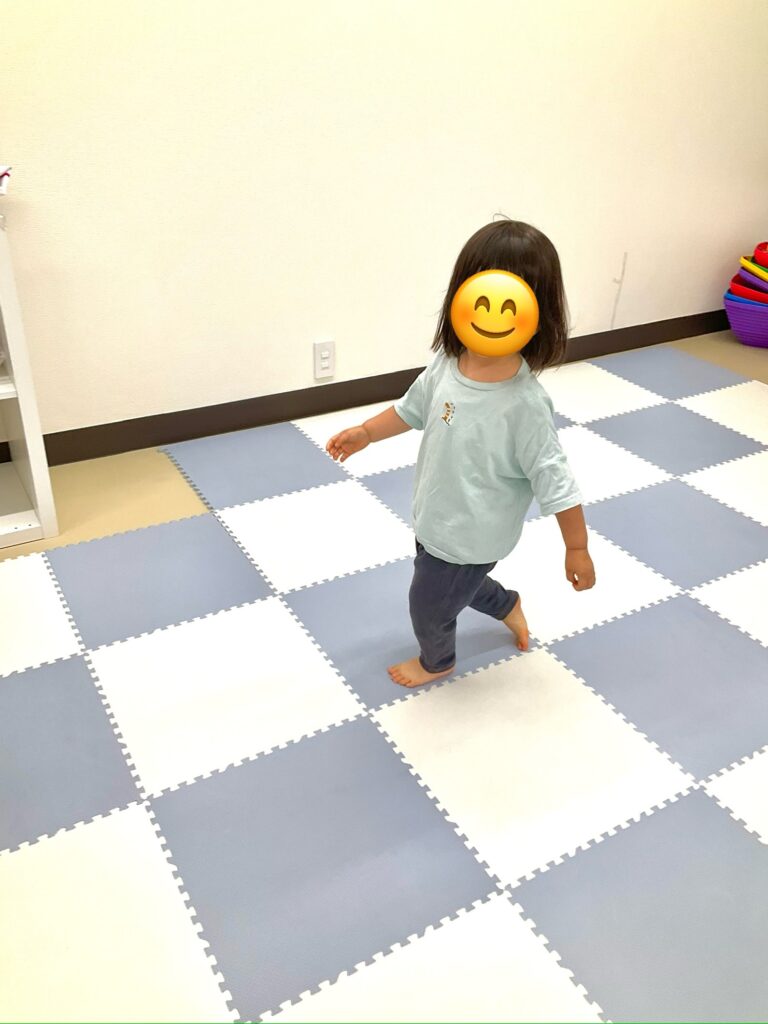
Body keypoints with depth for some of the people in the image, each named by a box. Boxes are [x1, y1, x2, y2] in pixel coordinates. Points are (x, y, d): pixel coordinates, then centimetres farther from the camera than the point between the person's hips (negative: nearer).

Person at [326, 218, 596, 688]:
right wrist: (364, 433, 7)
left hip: (472, 536, -6)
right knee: (458, 582, 33)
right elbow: (412, 408, 7)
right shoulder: (448, 362, -14)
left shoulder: (525, 403, -33)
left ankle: (437, 662, 52)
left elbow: (557, 483, -25)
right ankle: (508, 605, 62)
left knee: (429, 602, 18)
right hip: (437, 518, 7)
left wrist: (577, 550, -16)